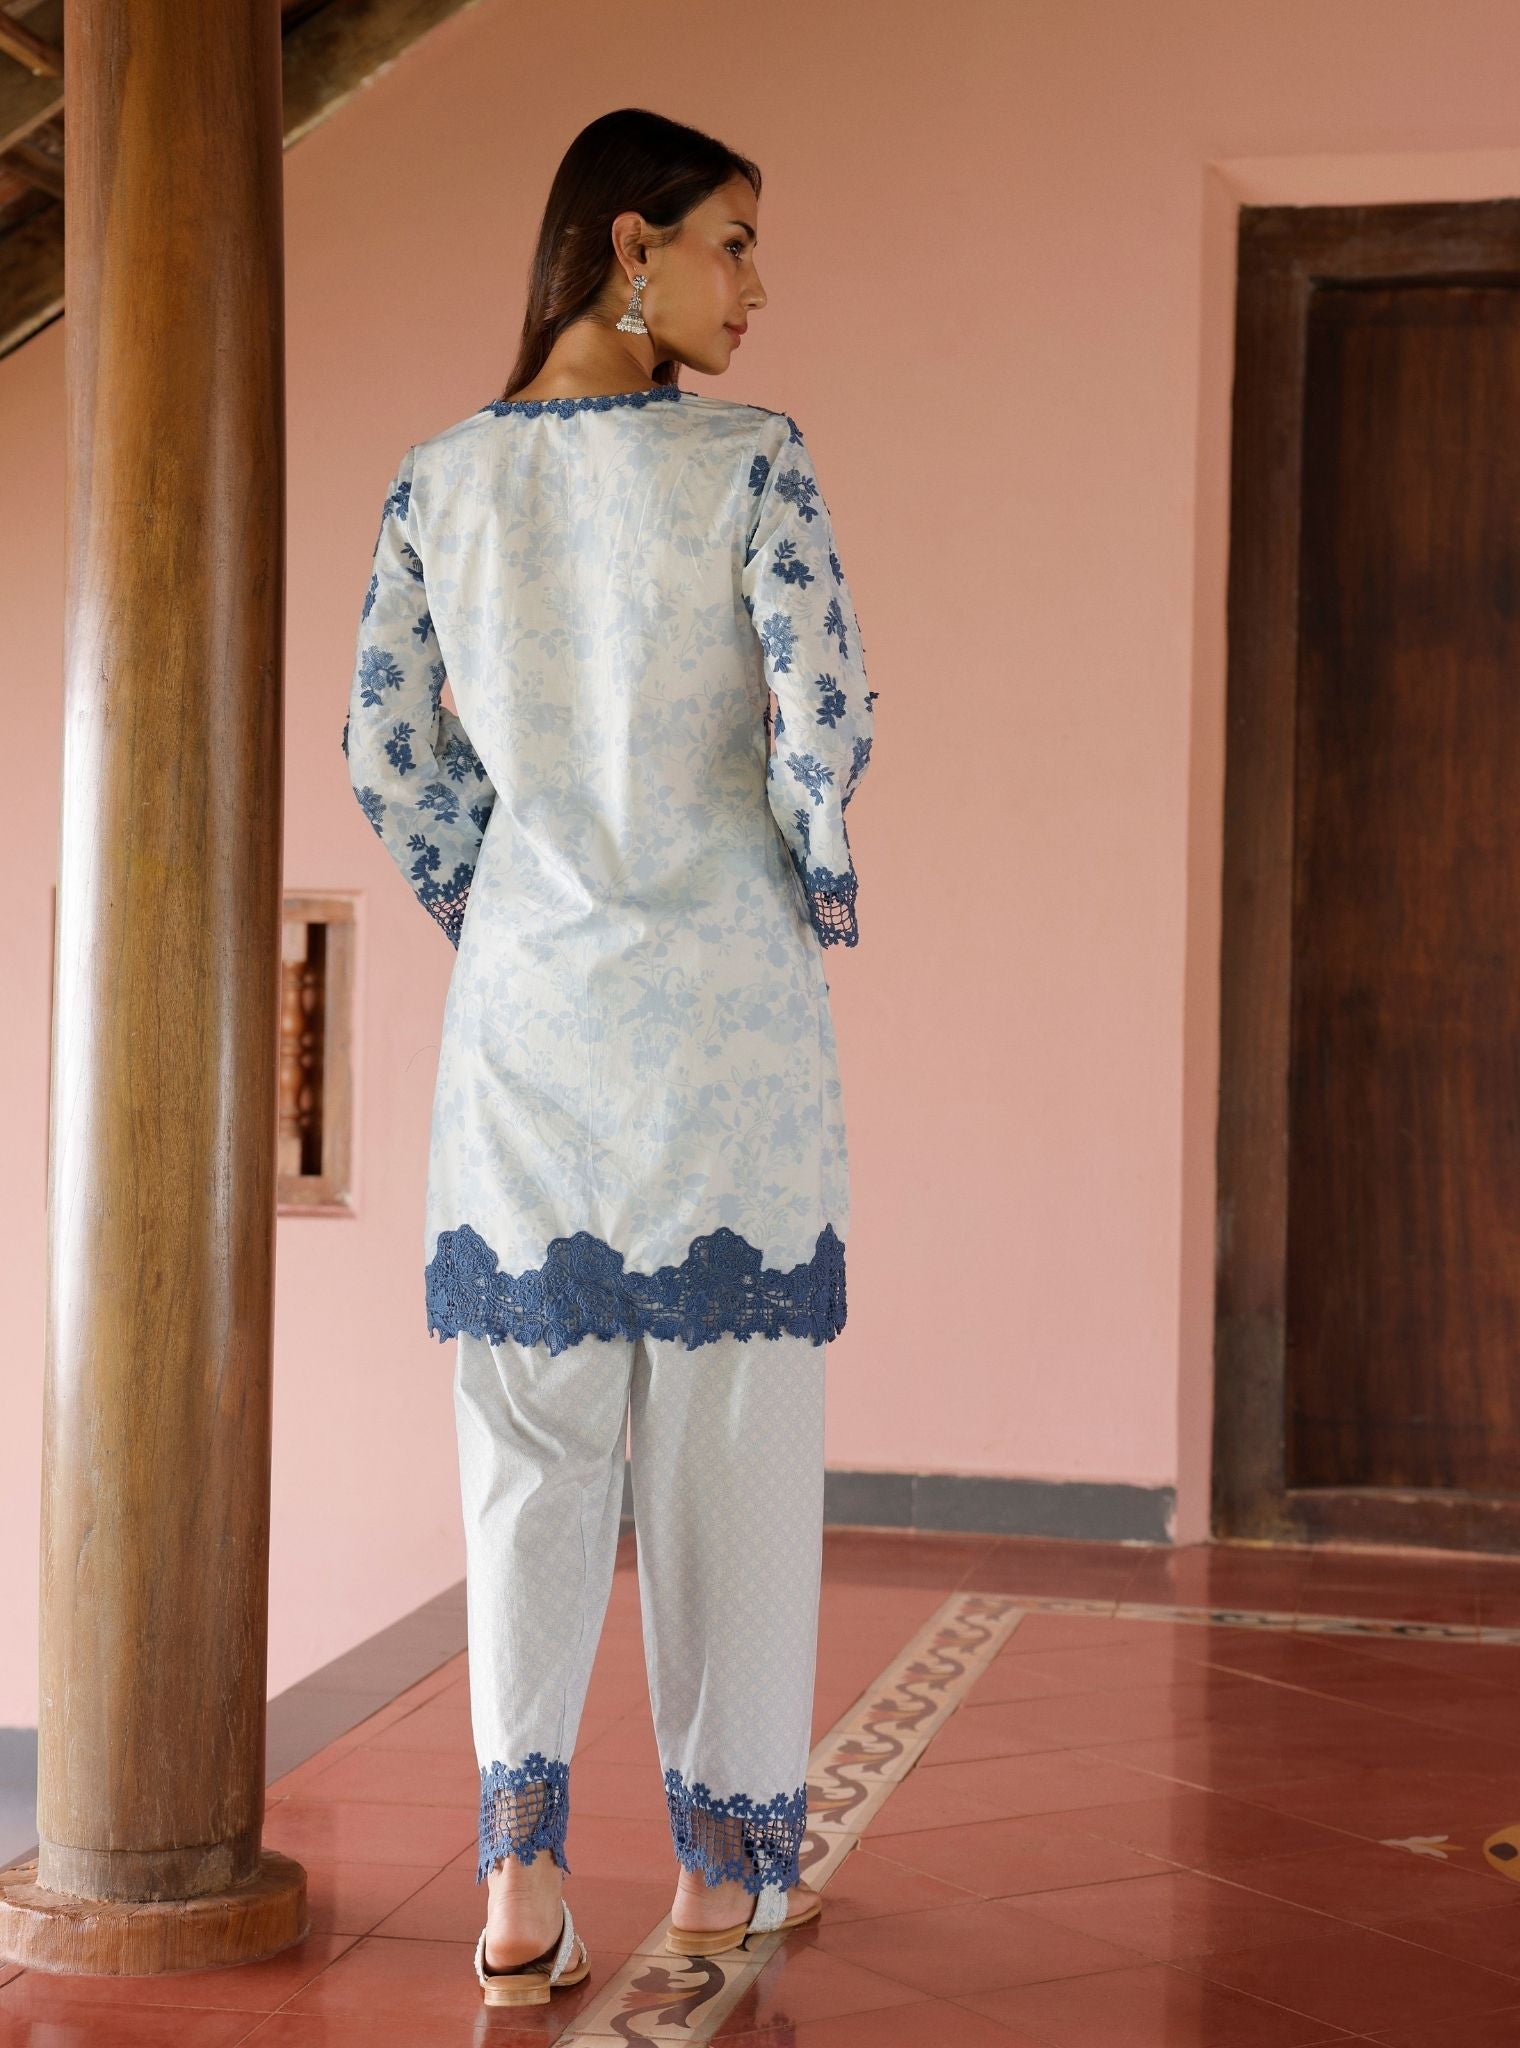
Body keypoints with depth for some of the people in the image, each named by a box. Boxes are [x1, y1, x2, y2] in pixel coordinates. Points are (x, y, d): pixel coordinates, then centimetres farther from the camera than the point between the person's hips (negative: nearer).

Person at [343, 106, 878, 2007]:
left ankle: (523, 1847, -2)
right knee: (729, 1429, 8)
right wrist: (822, 903, 3)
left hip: (527, 996, 3)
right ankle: (727, 1849, 18)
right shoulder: (749, 463, -9)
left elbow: (388, 753, 5)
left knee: (529, 1437, 9)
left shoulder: (437, 481, 4)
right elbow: (824, 727, -14)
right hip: (723, 996, -3)